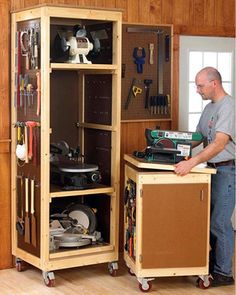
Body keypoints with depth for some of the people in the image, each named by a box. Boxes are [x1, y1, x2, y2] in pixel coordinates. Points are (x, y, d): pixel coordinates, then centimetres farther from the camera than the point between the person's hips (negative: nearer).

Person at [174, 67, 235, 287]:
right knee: (210, 219, 15)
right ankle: (215, 261, 29)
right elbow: (199, 137, 20)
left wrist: (191, 162, -35)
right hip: (212, 170, 9)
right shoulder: (210, 107, 14)